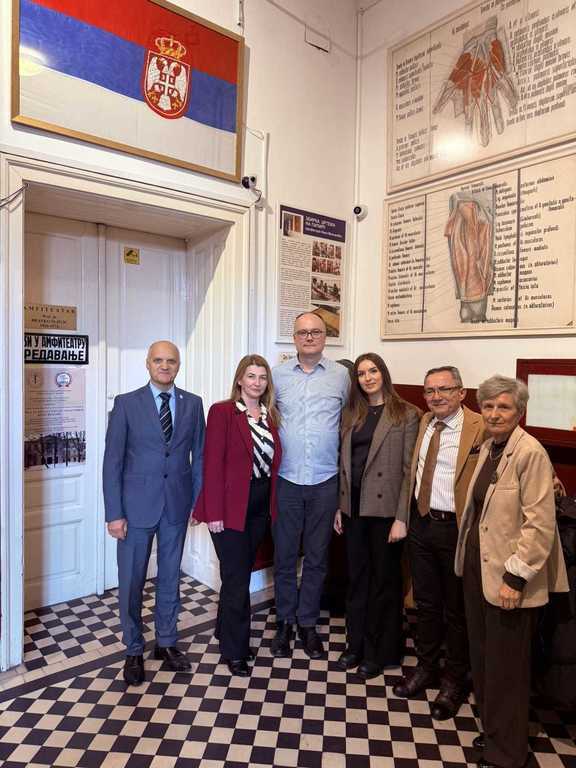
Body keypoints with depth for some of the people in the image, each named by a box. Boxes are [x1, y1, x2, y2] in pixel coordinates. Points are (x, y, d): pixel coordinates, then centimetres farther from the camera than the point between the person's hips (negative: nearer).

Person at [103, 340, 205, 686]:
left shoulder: (193, 403, 2)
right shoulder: (126, 403, -5)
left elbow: (199, 455, 5)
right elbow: (113, 460, -6)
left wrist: (198, 501, 2)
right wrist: (114, 513, -9)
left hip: (177, 504, 2)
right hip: (137, 504, -2)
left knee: (170, 577, 16)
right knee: (131, 580, 9)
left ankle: (167, 642, 35)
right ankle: (134, 650, 30)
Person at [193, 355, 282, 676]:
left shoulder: (270, 415, 8)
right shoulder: (222, 411, -10)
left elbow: (273, 460, 8)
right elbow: (213, 463, -14)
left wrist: (273, 504, 3)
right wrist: (214, 512, -16)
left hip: (260, 507, 6)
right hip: (231, 507, -6)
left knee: (242, 573, 19)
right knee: (237, 578, 4)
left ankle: (227, 633, 38)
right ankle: (236, 650, 23)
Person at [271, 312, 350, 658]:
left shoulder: (341, 375, 2)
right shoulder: (278, 374, 2)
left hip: (325, 482, 0)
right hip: (286, 479, 0)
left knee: (317, 557, 13)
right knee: (284, 555, 11)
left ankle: (308, 623, 31)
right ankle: (285, 622, 30)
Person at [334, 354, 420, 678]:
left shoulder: (406, 414, -7)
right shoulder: (351, 414, 8)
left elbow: (409, 469, -10)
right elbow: (344, 463, 10)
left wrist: (402, 518, -14)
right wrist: (339, 507, 8)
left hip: (385, 510, -5)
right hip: (354, 508, 5)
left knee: (384, 580, 11)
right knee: (357, 578, 17)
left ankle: (379, 652, 28)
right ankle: (356, 643, 35)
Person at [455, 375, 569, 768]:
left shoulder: (530, 453, -18)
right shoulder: (488, 447, 7)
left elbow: (540, 524, -20)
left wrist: (515, 578, -19)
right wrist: (467, 557, 14)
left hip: (508, 578, -8)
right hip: (477, 566, 8)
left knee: (506, 668, 9)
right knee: (482, 657, 20)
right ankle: (492, 730, 41)